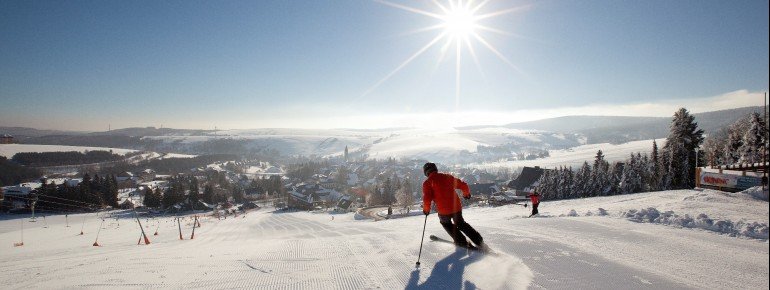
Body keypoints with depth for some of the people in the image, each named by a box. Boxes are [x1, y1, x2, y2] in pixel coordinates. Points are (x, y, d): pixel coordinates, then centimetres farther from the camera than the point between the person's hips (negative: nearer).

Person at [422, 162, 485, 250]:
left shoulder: (427, 183, -3)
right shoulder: (447, 177, 10)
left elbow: (427, 199, -12)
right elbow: (463, 185, 13)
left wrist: (426, 209, 6)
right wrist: (466, 194, 33)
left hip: (444, 211, -4)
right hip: (457, 207, 4)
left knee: (446, 223, 29)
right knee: (461, 224, 28)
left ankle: (462, 242, 23)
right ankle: (479, 242, 21)